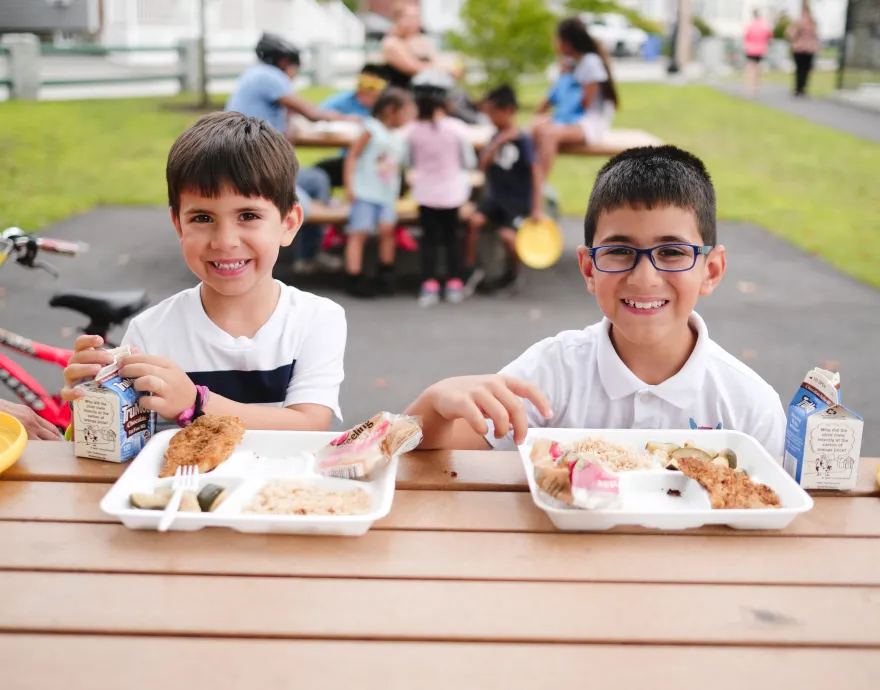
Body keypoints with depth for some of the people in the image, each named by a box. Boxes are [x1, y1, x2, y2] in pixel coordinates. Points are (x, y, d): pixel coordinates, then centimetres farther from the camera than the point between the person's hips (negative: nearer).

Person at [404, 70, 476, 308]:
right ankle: (454, 285, 16)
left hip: (425, 192, 0)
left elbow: (411, 162, 1)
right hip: (452, 192, 0)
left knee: (429, 238, 7)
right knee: (451, 237, 13)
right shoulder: (457, 128, -13)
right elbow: (469, 162, -5)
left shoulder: (412, 131, -10)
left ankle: (429, 286, 3)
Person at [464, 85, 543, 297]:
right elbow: (483, 164, -3)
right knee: (474, 221, -20)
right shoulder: (497, 137, 6)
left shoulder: (522, 141, -12)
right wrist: (498, 143, -16)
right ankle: (470, 269, -5)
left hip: (518, 201, -5)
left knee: (507, 235, -23)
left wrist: (537, 208, -20)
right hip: (494, 196, 5)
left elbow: (536, 174, -14)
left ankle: (512, 273, 8)